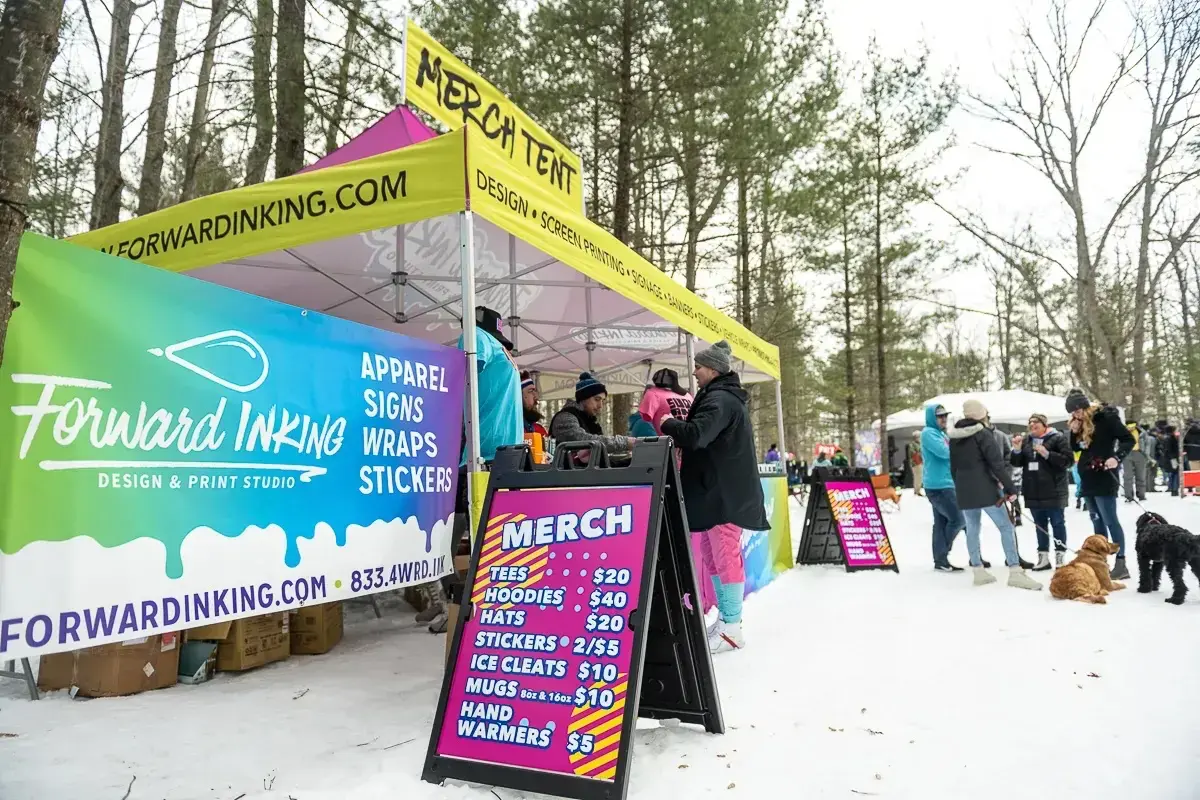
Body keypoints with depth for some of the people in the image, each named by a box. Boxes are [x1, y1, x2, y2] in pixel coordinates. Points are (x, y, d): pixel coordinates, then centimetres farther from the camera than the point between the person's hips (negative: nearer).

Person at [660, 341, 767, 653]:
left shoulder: (720, 400, -16)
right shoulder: (723, 397, 18)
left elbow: (696, 434, -29)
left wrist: (669, 423, -11)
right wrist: (678, 428, 6)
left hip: (725, 492, -11)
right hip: (718, 490, 11)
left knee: (726, 556, -6)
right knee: (713, 555, 16)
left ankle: (732, 628, 1)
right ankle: (726, 617, 25)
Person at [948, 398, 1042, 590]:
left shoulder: (954, 438, 11)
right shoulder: (983, 434, -9)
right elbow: (997, 464, -14)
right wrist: (1010, 487, -10)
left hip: (963, 491, 7)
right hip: (985, 489, -7)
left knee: (972, 528, 10)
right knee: (1005, 527, -4)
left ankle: (978, 571, 12)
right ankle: (1015, 572, -10)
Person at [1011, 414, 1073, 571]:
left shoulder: (1058, 439, -4)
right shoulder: (1026, 441, 11)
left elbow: (1069, 460, -12)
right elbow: (1017, 463, 10)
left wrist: (1047, 454, -20)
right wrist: (1017, 449, -8)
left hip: (1053, 491, -5)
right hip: (1033, 492, 5)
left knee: (1057, 523, 3)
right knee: (1040, 525, 11)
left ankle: (1060, 556, 10)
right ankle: (1043, 557, 18)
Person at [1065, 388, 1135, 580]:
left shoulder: (1106, 417, -10)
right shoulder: (1080, 423, 11)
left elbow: (1129, 439, -11)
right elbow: (1075, 448, 17)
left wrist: (1117, 458, -24)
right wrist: (1074, 432, 0)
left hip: (1104, 477, -8)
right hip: (1087, 479, 8)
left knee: (1110, 521, -8)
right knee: (1097, 522, 11)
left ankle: (1121, 563, -5)